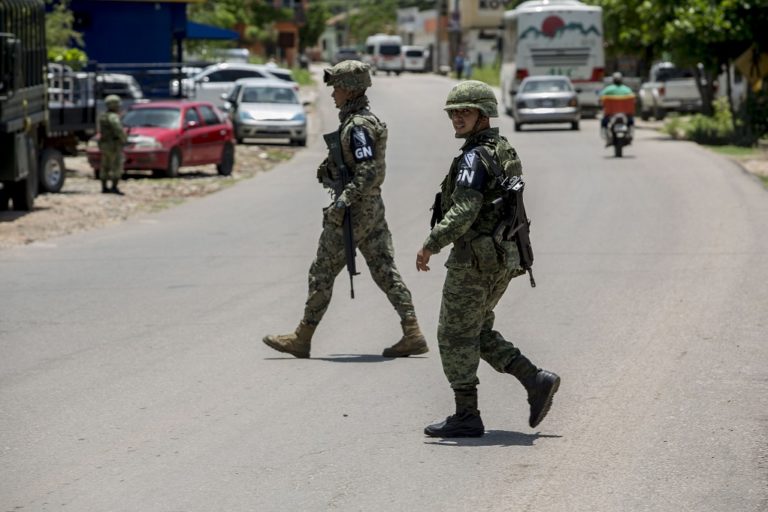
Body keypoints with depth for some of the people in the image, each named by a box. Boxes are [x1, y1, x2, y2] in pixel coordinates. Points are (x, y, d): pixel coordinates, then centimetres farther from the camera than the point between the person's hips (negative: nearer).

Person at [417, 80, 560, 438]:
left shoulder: (474, 158, -17)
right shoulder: (505, 153, 14)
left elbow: (463, 211, -26)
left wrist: (431, 244, -19)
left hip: (474, 259, -9)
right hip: (502, 259, 9)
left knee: (455, 337, 0)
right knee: (477, 332, 19)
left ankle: (466, 417, 4)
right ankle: (536, 381, 11)